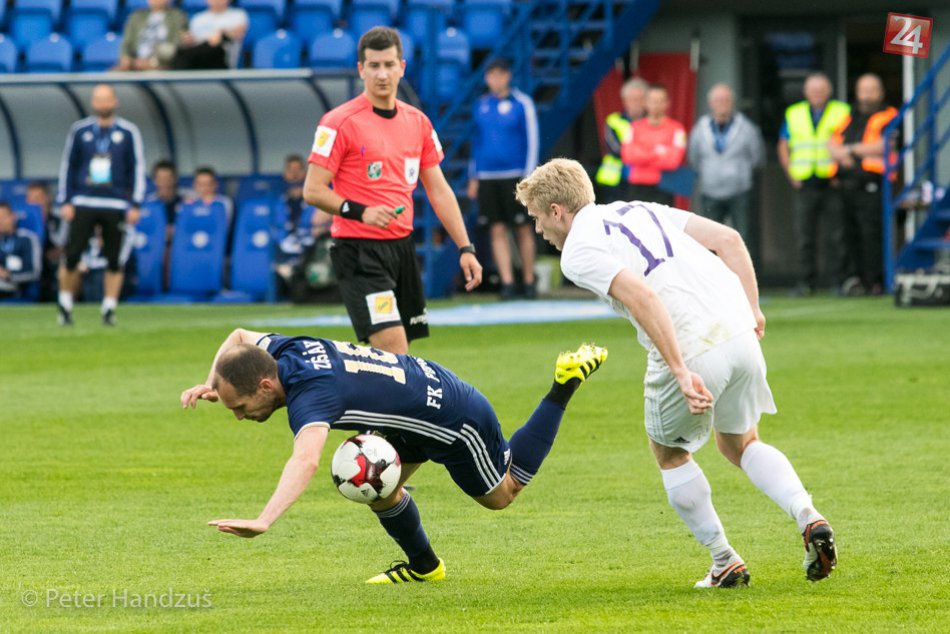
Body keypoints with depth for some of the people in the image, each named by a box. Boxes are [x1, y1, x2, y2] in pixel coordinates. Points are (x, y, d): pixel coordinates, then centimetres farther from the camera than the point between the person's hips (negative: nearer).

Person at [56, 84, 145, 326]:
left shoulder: (128, 132, 4)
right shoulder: (80, 131, 8)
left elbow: (138, 168, 5)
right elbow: (68, 167, 12)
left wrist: (135, 204, -2)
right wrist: (65, 201, 5)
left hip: (115, 205, 0)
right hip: (83, 203, 0)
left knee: (114, 259, -1)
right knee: (72, 255, -5)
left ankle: (109, 309, 7)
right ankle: (65, 304, 11)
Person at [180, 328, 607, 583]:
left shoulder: (309, 394, -38)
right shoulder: (282, 350, -12)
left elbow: (305, 462, -58)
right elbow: (239, 336, 13)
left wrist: (263, 522, -69)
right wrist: (212, 383, -5)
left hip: (457, 421, -8)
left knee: (501, 494, 18)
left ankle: (565, 384, 21)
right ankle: (423, 566, 27)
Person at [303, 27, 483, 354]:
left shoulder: (417, 121, 11)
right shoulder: (340, 122, -9)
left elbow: (439, 191, 15)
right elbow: (313, 191, -10)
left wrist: (465, 248, 8)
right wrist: (360, 212, -24)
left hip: (402, 246, 7)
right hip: (360, 250, -7)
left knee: (396, 355, 7)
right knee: (392, 351, -18)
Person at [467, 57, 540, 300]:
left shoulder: (522, 104, -3)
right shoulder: (481, 105, 11)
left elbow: (532, 140, -3)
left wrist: (528, 176, -8)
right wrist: (474, 177, 15)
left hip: (515, 177, -4)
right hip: (487, 177, 4)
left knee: (523, 229, 0)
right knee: (497, 231, 0)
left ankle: (529, 281, 9)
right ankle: (507, 282, 0)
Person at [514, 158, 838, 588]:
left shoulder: (578, 253, 0)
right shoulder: (640, 211, 23)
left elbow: (642, 297, -18)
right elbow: (728, 239, 16)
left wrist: (681, 372, -23)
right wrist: (751, 309, 16)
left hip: (691, 350, -7)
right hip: (739, 332, 7)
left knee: (669, 454, 20)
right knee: (740, 445, 26)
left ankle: (725, 564, 21)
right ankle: (808, 518, 3)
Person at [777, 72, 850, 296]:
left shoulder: (842, 112, 5)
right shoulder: (793, 114, 13)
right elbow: (783, 147, 17)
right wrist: (791, 175, 5)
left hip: (832, 184, -2)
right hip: (805, 185, 2)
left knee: (836, 236, -4)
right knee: (805, 237, 1)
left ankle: (838, 280, 1)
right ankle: (807, 282, 6)